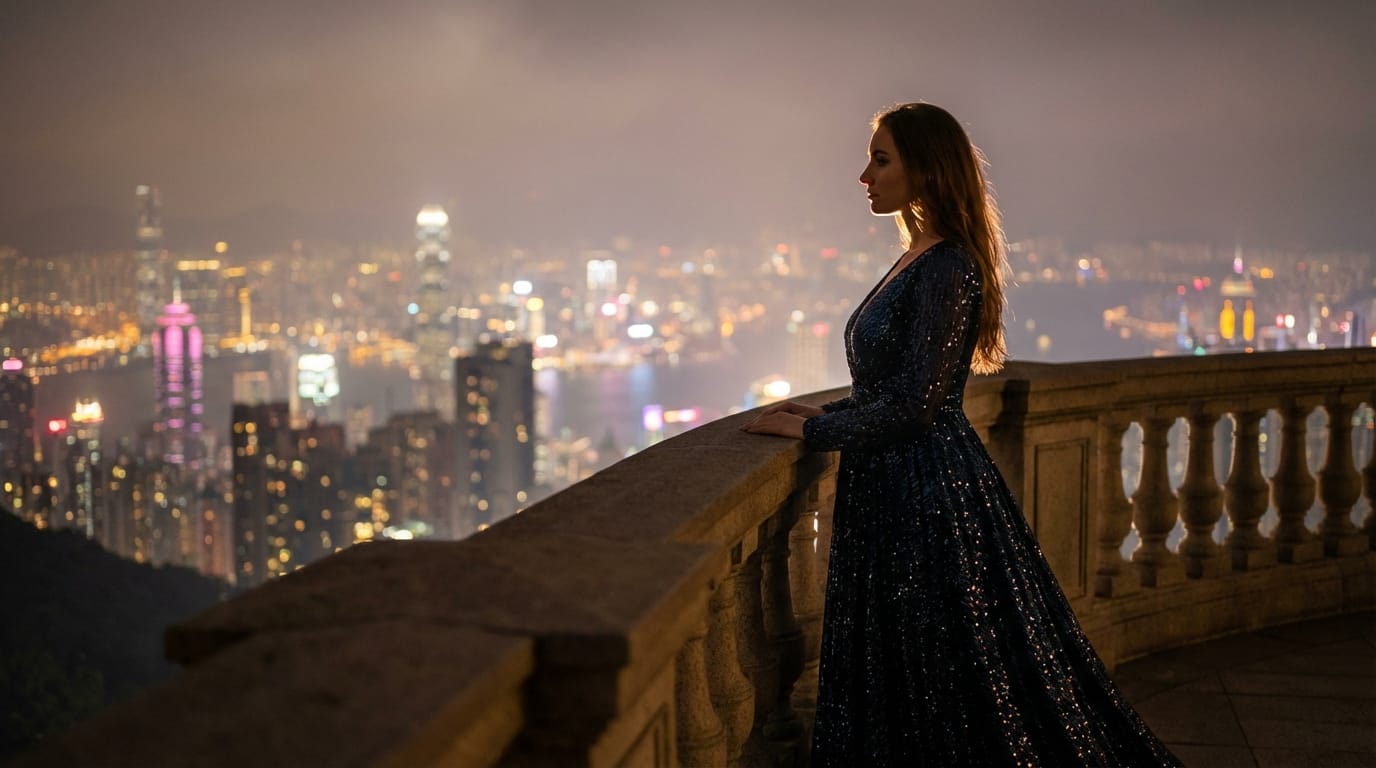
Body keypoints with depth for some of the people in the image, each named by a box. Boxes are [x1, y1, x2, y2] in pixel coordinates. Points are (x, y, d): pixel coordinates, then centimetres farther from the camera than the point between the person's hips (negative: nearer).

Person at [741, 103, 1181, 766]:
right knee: (901, 688, 16)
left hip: (930, 493, -9)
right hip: (891, 492, 9)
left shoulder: (947, 269, -17)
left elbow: (911, 405, -20)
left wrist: (807, 429, -12)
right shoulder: (916, 261, 11)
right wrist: (817, 414, 9)